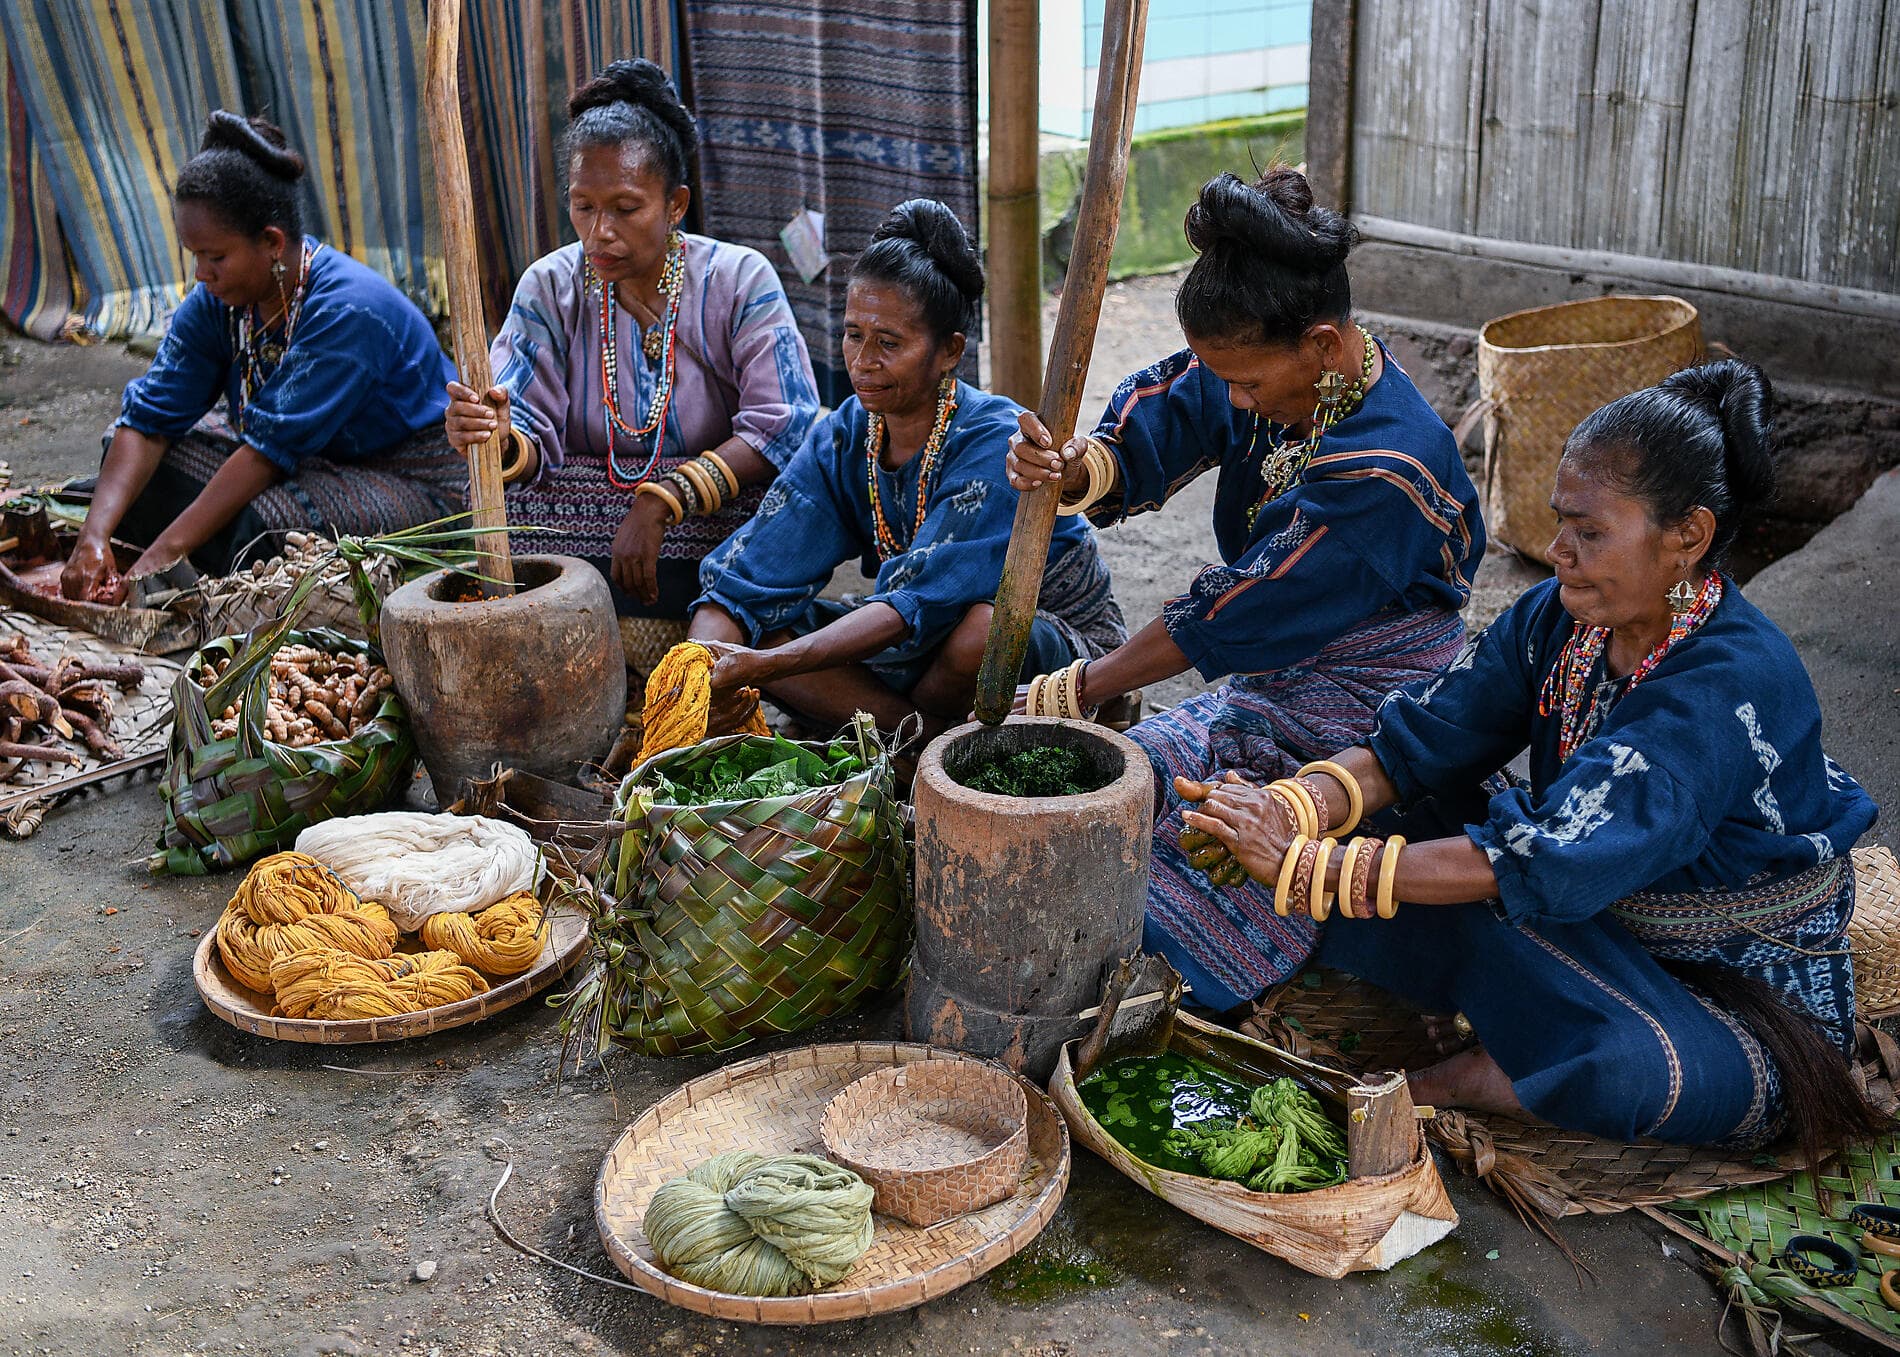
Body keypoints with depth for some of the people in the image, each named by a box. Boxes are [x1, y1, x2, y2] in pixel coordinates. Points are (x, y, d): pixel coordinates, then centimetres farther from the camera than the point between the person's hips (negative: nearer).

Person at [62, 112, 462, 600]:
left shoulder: (349, 312, -28)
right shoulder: (216, 302, -5)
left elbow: (271, 448, -32)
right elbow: (150, 417, -9)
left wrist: (165, 553, -33)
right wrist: (95, 535, -24)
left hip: (414, 483, -8)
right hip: (315, 462, 8)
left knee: (271, 520, -36)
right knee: (133, 452, -1)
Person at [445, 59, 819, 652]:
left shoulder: (740, 281, -3)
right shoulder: (549, 287, 5)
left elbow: (781, 431, -13)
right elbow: (534, 441, -3)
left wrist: (661, 503, -24)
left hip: (715, 526, -2)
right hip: (575, 526, 3)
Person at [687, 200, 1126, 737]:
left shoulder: (995, 445, -25)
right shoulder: (841, 439, -7)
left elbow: (919, 600, -34)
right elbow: (738, 582, -12)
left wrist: (765, 665, -42)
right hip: (924, 648, 5)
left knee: (982, 627, -40)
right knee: (749, 629, -14)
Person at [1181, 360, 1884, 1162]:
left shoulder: (1732, 684, -31)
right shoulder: (1561, 616, -7)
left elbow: (1547, 861, -37)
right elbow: (1419, 745, -7)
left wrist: (1307, 868, -38)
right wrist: (1291, 810, -29)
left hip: (1743, 991, -6)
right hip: (1605, 932, 6)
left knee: (1635, 1072, -39)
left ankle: (1499, 1076, -9)